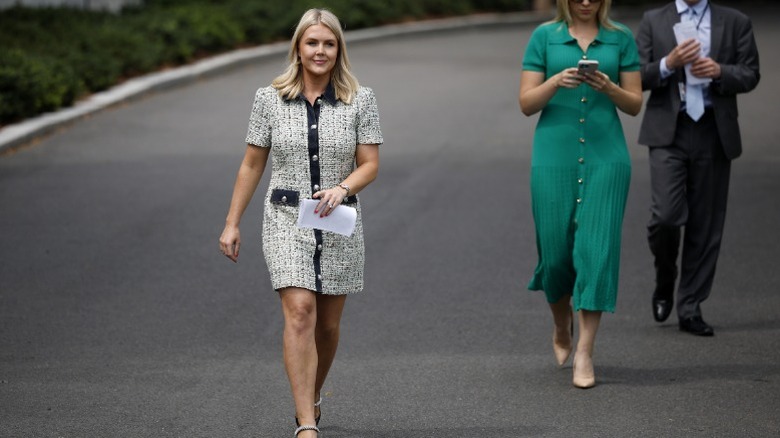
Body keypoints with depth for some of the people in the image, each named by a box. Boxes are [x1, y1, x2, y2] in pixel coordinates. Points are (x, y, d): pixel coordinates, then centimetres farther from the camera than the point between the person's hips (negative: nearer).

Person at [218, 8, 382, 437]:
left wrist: (341, 188, -21)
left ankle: (311, 396, 39)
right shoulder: (270, 99, 0)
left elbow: (370, 164, -1)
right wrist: (232, 223, 5)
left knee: (328, 323, 11)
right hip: (286, 219, -1)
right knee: (299, 313, -16)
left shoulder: (360, 100, -1)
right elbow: (251, 166, 6)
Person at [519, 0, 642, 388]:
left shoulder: (621, 38, 6)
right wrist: (556, 82, -16)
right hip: (554, 155, 0)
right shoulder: (545, 36, 4)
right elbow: (527, 103, 2)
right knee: (557, 250, 4)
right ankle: (561, 328, 33)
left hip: (605, 156, 0)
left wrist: (608, 87, -13)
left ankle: (584, 353, -5)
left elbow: (635, 104, 6)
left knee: (597, 248, -8)